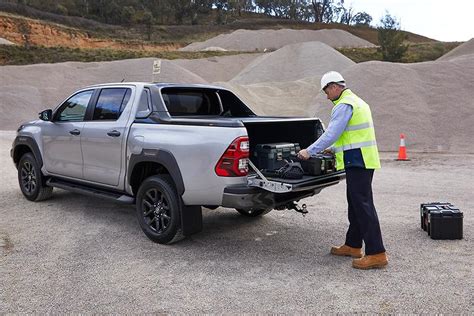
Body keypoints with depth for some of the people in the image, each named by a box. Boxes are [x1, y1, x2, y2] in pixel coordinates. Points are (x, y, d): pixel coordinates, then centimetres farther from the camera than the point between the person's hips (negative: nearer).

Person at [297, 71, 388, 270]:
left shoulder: (344, 105, -13)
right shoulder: (357, 102, 21)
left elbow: (331, 134, -19)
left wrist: (309, 151, -11)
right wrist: (333, 149, 29)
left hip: (358, 162, -11)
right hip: (363, 160, 11)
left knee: (363, 205, -9)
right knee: (356, 204, 15)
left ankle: (376, 254, -6)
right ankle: (353, 245, 25)